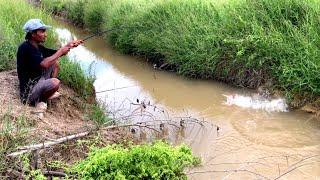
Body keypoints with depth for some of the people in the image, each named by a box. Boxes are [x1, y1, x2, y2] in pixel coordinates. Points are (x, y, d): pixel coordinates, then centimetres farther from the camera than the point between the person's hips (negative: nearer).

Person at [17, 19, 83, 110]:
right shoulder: (25, 48, -23)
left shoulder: (38, 47, 4)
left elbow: (55, 54, 14)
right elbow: (44, 64, -33)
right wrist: (61, 51, -21)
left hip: (38, 81, 10)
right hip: (28, 92, -10)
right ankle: (38, 99, -2)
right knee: (55, 82, -32)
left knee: (55, 62, 13)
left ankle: (46, 93, 12)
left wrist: (68, 46, -4)